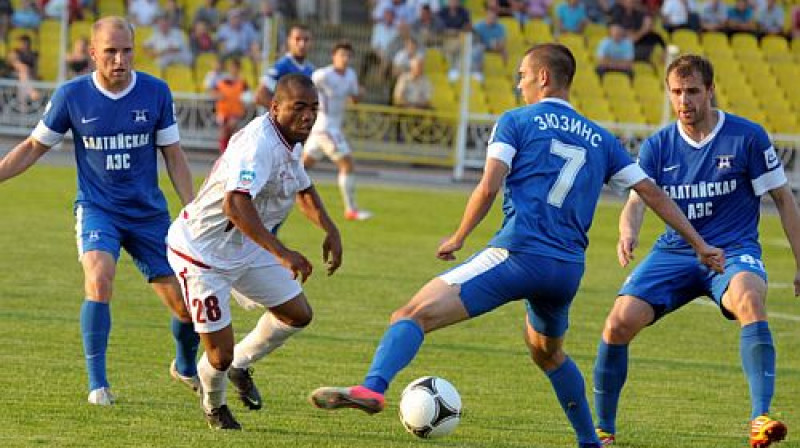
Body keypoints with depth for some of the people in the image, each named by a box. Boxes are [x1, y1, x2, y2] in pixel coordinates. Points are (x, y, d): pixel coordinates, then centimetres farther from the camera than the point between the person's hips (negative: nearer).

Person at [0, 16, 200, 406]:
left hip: (149, 212, 2)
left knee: (185, 304, 1)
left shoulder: (156, 93, -6)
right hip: (96, 209, -2)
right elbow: (33, 147, 5)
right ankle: (97, 384, -20)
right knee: (99, 279, -30)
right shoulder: (72, 96, -8)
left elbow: (173, 156, 4)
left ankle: (186, 367, 34)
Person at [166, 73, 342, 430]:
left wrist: (330, 230, 6)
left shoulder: (290, 141, 2)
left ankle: (240, 365, 31)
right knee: (221, 356, -5)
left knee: (298, 314, 8)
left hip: (245, 249, 9)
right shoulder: (259, 144, -31)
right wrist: (282, 253, -52)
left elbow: (304, 190, 22)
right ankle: (214, 407, 29)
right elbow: (235, 204, -46)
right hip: (201, 254, -9)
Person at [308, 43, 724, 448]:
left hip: (516, 255, -6)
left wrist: (457, 239, 8)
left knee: (414, 314, -15)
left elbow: (488, 187, -5)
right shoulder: (600, 139, 21)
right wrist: (700, 244, 26)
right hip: (568, 270, 6)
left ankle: (372, 388, -40)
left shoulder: (516, 121, 7)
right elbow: (653, 192, 20)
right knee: (548, 352, 34)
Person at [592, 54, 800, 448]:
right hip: (675, 251, 3)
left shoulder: (747, 137, -4)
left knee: (749, 298, -38)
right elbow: (636, 201, -6)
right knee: (619, 323, -16)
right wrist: (628, 233, -32)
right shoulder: (657, 146, 4)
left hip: (733, 250, -3)